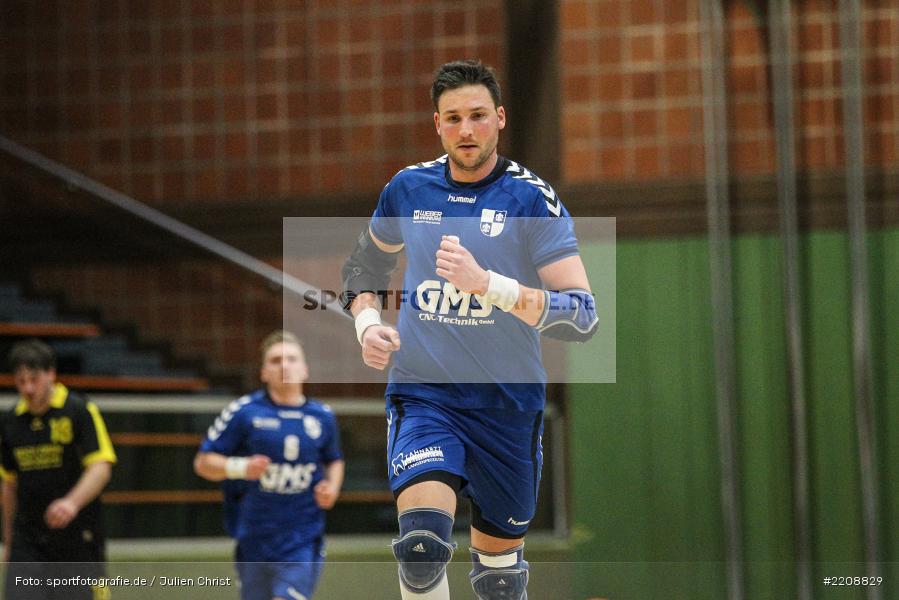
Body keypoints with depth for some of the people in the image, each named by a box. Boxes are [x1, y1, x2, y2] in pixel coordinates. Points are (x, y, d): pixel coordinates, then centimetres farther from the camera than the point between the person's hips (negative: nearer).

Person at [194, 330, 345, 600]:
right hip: (255, 539, 0)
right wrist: (241, 467, -20)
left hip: (304, 540, 1)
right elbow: (203, 462, -2)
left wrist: (332, 487, 3)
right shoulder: (243, 412, -5)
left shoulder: (322, 417, 5)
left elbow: (334, 461, 24)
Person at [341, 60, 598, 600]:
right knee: (423, 539, -25)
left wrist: (487, 283, -29)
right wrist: (367, 323, 4)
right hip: (422, 392, 1)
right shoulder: (408, 188, 3)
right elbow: (366, 261, 24)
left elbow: (583, 316, -17)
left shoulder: (531, 199, -8)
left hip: (507, 404, -1)